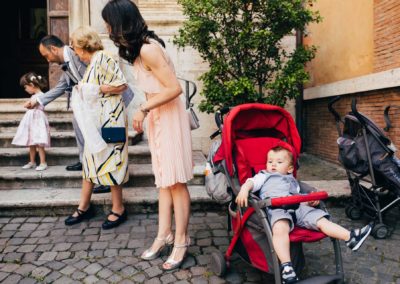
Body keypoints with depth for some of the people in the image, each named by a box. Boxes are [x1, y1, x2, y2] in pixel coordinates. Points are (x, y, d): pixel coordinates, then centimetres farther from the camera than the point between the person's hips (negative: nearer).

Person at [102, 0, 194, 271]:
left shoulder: (148, 49, -18)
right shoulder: (140, 47, 11)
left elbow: (175, 88, -21)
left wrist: (143, 109, -14)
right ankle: (164, 234, 22)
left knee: (175, 181, -2)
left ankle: (181, 240, 11)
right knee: (164, 179, 12)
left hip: (169, 117, -9)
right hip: (157, 116, 9)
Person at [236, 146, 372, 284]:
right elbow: (250, 183, 10)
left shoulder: (292, 180, 40)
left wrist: (311, 200, 7)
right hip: (276, 208, -5)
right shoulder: (264, 176, 29)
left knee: (321, 220, -14)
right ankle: (286, 266, -43)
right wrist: (244, 191, -13)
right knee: (280, 229, -35)